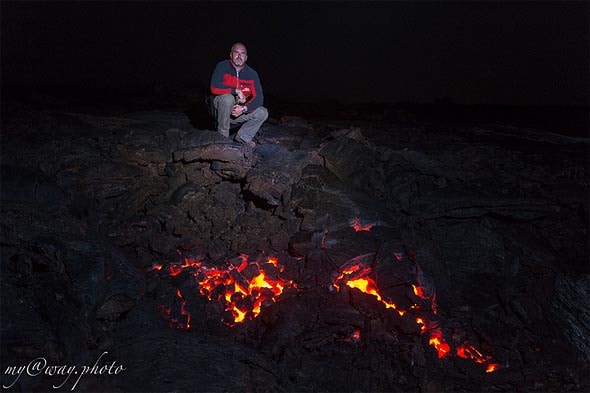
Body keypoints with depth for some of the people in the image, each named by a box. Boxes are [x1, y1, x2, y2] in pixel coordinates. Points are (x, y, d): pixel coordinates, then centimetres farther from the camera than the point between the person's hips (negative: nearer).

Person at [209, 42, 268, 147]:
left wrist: (244, 108, -27)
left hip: (240, 112, 3)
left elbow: (259, 98, -11)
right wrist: (237, 90, -24)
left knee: (263, 113, -12)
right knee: (227, 98, -34)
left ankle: (242, 136, 2)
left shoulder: (252, 74, -3)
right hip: (220, 110, -3)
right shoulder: (222, 66, -11)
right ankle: (222, 135, -17)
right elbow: (214, 88, -27)